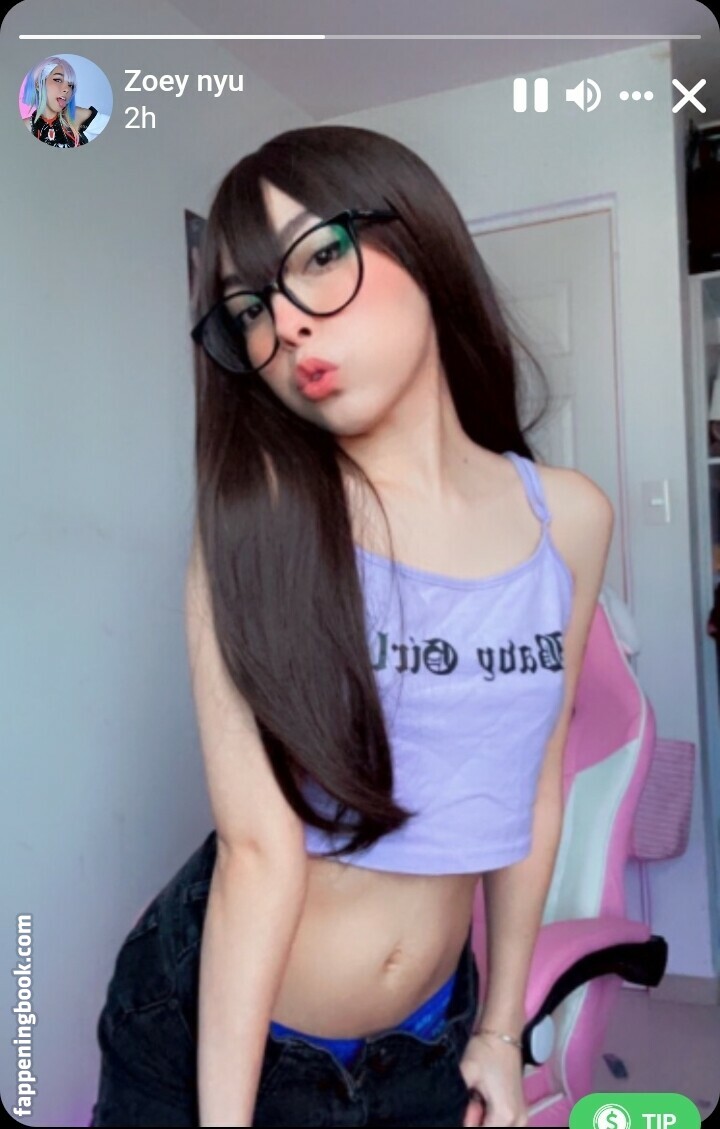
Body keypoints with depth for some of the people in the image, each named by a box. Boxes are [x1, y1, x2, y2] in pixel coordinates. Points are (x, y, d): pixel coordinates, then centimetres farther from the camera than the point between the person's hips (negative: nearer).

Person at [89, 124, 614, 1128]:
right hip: (215, 1027, -2)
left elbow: (534, 784, 0)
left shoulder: (569, 517, -8)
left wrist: (501, 1028, 7)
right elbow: (257, 846, -21)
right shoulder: (258, 515, -18)